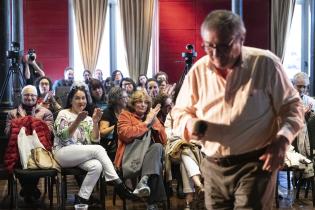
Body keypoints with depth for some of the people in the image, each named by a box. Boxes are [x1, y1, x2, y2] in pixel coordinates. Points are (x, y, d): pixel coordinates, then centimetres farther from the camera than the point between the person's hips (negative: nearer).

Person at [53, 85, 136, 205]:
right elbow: (63, 136, -13)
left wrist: (95, 122, -10)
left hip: (82, 155, 5)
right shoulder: (64, 114, 3)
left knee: (97, 166, -30)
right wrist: (77, 121, -24)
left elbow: (95, 139, 4)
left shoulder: (88, 118, 17)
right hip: (63, 153, -5)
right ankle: (118, 185, -24)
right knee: (98, 149, -26)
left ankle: (82, 199, -21)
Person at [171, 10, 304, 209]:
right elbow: (180, 111, 11)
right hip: (213, 167, 4)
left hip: (256, 164, -4)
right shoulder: (198, 71, 2)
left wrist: (282, 140, -18)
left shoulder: (265, 63, -8)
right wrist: (189, 124, -13)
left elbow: (291, 106, -1)